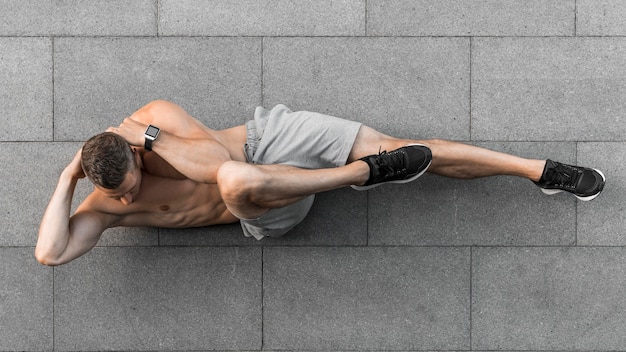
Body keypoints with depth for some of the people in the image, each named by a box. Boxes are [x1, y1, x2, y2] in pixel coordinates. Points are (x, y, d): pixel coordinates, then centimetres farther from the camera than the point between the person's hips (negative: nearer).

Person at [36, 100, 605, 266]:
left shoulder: (149, 116, -9)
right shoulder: (101, 208, -2)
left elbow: (218, 157, -17)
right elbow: (50, 254, -16)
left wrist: (154, 138, -19)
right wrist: (66, 180, -16)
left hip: (272, 138, 0)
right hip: (269, 218, 1)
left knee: (408, 151, -14)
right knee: (237, 181, -40)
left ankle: (539, 169, 2)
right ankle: (368, 171, -19)